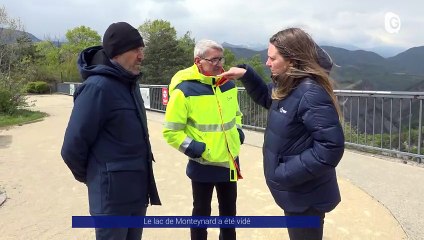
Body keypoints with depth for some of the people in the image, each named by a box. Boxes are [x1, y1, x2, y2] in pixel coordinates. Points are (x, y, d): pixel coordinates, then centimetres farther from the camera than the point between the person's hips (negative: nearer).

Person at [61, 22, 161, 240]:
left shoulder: (129, 83, 7)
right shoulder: (98, 86, -20)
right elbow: (72, 147, -16)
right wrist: (91, 177, 0)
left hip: (137, 191, 8)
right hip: (112, 194, -8)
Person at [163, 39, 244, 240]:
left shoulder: (228, 84, 2)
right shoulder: (184, 91, -18)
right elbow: (171, 132, -15)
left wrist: (238, 130, 4)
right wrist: (194, 148, -20)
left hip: (230, 162, 6)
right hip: (203, 165, -5)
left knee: (229, 210, 23)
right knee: (202, 212, 14)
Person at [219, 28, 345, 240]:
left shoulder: (310, 93, -27)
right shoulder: (286, 86, 1)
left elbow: (331, 147, -30)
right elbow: (267, 99, 22)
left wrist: (286, 174, -26)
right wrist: (246, 75, 6)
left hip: (305, 196, -9)